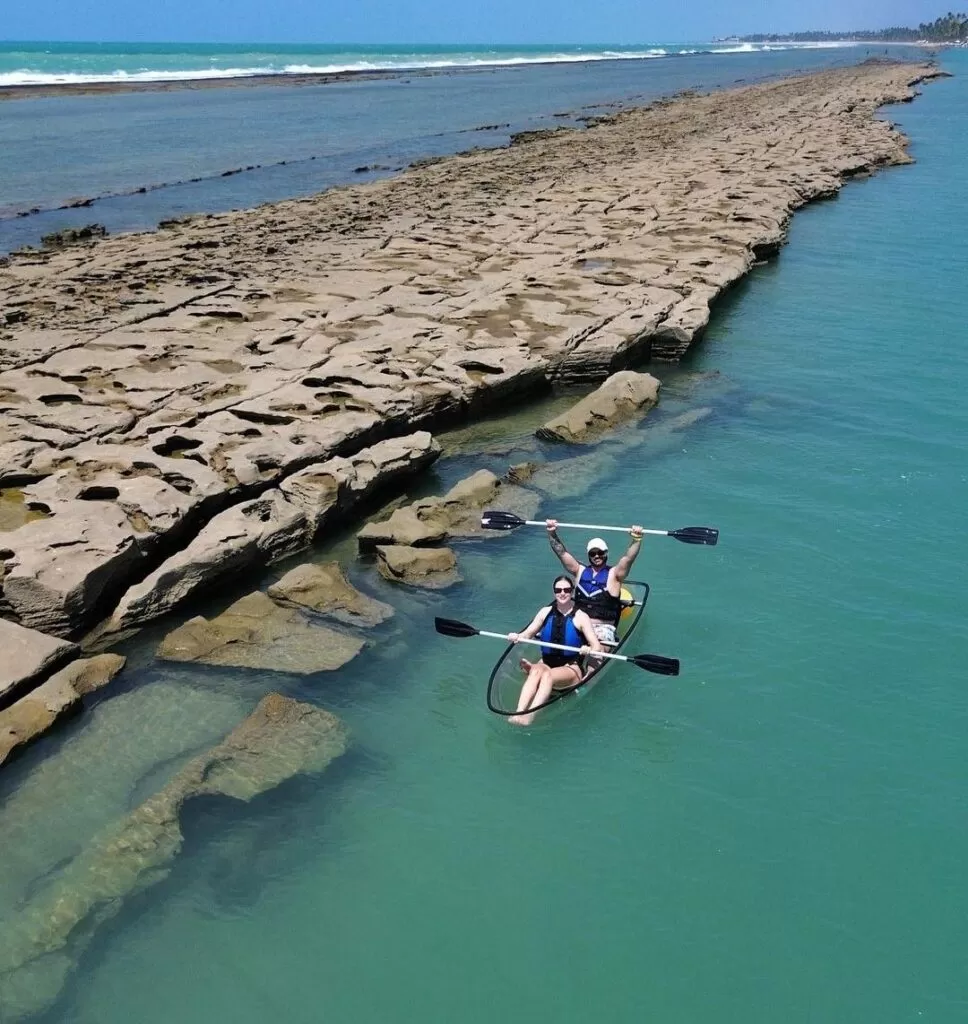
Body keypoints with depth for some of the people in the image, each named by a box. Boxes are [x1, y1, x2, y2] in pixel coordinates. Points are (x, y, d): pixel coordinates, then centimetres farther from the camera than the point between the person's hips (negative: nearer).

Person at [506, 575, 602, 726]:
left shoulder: (580, 617, -2)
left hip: (571, 668, -3)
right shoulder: (546, 612, 8)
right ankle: (518, 712, -50)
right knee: (537, 670, -33)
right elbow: (528, 634, 11)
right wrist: (517, 637, -12)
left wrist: (589, 650, -29)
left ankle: (529, 716, -53)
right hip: (545, 663, 3)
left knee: (548, 675, -35)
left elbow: (597, 647, -6)